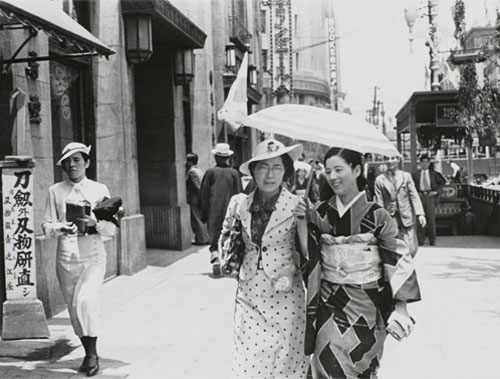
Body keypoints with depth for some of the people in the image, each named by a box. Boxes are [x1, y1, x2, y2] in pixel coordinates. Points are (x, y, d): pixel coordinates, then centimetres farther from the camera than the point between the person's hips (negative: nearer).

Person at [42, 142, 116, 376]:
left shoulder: (99, 190, 2)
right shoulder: (55, 191, 6)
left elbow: (111, 228, 1)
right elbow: (46, 226, 4)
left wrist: (95, 223, -19)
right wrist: (61, 228, -17)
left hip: (93, 256, -2)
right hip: (66, 258, 3)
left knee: (86, 302, -20)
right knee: (74, 308, 8)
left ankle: (93, 354, -3)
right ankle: (88, 354, 26)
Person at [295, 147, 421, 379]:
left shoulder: (376, 215, -7)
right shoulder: (321, 213, 2)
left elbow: (398, 258, -6)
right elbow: (309, 255, 2)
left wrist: (401, 306, -9)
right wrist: (301, 221, -11)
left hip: (366, 302, -2)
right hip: (329, 301, 2)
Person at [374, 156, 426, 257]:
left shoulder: (406, 176, 7)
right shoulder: (379, 180, 4)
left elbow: (414, 196, 4)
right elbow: (379, 202, 4)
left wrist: (420, 214, -8)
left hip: (407, 218, 1)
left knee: (411, 249, -5)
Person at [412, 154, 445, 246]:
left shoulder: (433, 173, 9)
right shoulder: (416, 174, 8)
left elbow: (442, 183, 13)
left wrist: (436, 191, 2)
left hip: (430, 196, 0)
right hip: (420, 196, 0)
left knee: (431, 218, -2)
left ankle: (432, 239, 6)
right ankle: (420, 239, 5)